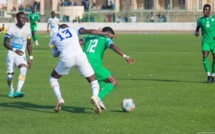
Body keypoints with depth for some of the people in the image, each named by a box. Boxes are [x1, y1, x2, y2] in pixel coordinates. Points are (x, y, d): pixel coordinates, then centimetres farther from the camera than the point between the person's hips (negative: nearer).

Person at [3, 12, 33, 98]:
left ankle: (17, 91, -31)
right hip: (11, 54, -2)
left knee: (23, 69, -24)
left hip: (21, 55, 2)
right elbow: (5, 43, -10)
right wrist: (15, 50, -25)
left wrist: (30, 57, 11)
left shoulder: (27, 30, 5)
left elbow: (29, 44, 15)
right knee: (10, 74, 0)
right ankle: (11, 90, 28)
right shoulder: (11, 29, -8)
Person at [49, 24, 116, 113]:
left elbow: (54, 54, 33)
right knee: (93, 80, 14)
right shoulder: (73, 30, 24)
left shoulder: (54, 37, 24)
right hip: (80, 56, 0)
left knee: (53, 78, 25)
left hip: (66, 59, 0)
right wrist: (106, 34, 22)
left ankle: (59, 99, 2)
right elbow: (90, 31, 15)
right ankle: (95, 96, -19)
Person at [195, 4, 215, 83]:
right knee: (205, 56, -19)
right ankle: (208, 75, -19)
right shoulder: (200, 20, 6)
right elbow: (197, 30, 13)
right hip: (205, 41, 0)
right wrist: (196, 33, -11)